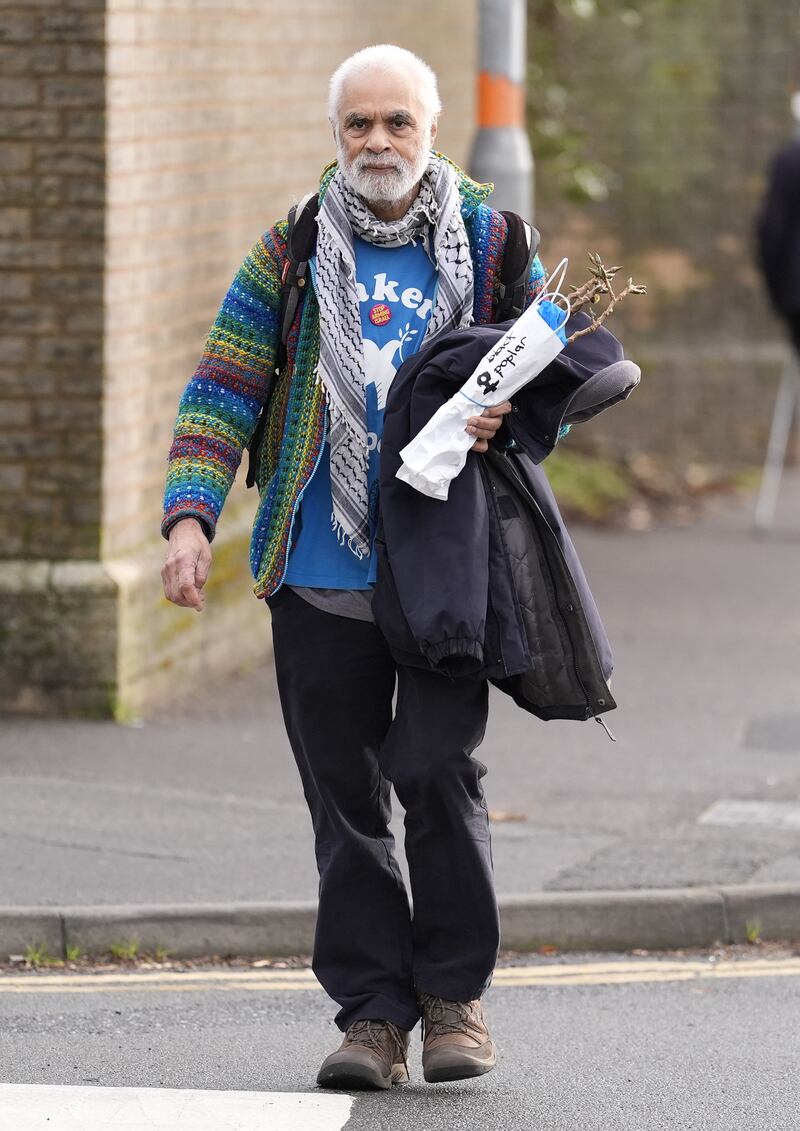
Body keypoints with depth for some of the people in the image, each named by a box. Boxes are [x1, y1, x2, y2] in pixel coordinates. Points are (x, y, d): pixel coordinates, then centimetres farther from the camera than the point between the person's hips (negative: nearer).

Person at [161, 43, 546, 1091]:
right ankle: (374, 1011, 11)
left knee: (436, 767, -10)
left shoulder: (491, 245, 5)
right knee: (345, 791, 3)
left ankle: (456, 991, 8)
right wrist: (191, 513, -9)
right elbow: (222, 389, 4)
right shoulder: (290, 254, 6)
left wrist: (511, 417, -11)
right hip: (322, 579, 2)